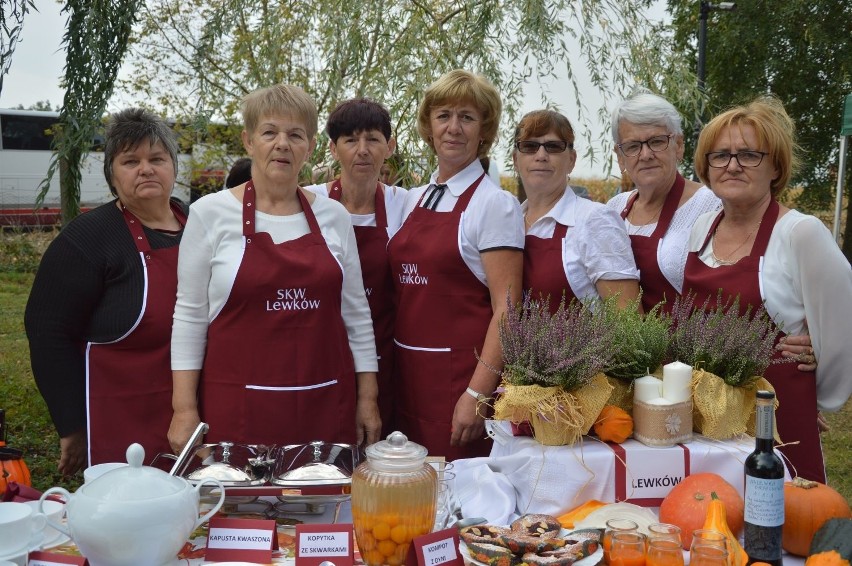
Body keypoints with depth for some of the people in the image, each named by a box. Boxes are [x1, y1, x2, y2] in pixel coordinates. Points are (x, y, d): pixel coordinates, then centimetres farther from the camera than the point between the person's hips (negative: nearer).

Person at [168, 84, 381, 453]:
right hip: (238, 407, -2)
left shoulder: (333, 216, 6)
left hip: (327, 403, 3)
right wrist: (184, 408, -4)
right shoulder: (210, 214, -1)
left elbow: (355, 312, 10)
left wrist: (367, 398, 7)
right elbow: (190, 315, 0)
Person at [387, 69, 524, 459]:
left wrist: (478, 394, -19)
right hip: (407, 372, 6)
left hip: (462, 376, -6)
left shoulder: (495, 204, -9)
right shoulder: (412, 200, 10)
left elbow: (506, 309, -13)